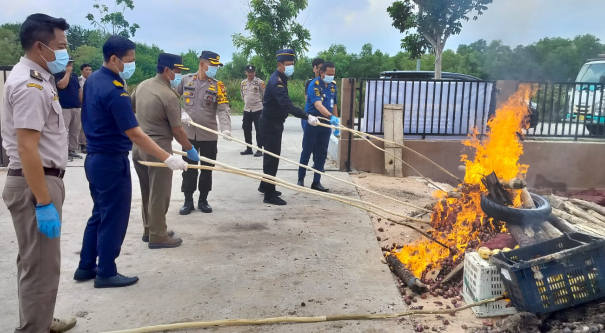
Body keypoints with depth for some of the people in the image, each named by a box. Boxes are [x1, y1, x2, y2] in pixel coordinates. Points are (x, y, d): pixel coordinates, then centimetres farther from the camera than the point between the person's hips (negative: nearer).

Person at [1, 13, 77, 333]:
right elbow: (27, 148, -26)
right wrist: (44, 203, -27)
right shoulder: (29, 85, -20)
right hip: (34, 183, -11)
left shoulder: (36, 78, 14)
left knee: (35, 261, 23)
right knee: (41, 266, -3)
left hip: (42, 180, 11)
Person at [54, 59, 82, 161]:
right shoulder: (58, 75, -3)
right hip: (65, 108, -6)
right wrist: (67, 72, -11)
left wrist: (82, 103, 14)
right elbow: (62, 85, -22)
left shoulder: (74, 75, 16)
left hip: (76, 107, 7)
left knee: (75, 130, 9)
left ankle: (72, 150, 18)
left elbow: (79, 90, 19)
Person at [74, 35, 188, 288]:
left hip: (95, 158, 10)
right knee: (114, 218, 3)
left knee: (99, 215, 19)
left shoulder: (93, 80, 7)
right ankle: (106, 273, 15)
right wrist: (167, 158, -27)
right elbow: (135, 134, -27)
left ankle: (86, 267, 29)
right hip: (111, 162, -10)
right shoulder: (114, 91, -22)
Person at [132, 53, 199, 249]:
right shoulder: (169, 96, -17)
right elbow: (177, 131, -14)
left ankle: (149, 230, 30)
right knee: (159, 194, 2)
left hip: (138, 147, 8)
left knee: (147, 192, 18)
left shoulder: (142, 85, 8)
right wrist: (190, 149, -1)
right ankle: (158, 236, 12)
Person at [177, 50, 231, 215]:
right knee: (189, 169, 6)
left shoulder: (217, 85, 0)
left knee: (207, 169, 8)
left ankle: (203, 200, 23)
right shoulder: (186, 80, 4)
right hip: (189, 134, 0)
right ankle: (188, 201, 19)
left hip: (209, 135, 0)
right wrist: (182, 113, -3)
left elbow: (223, 109, -10)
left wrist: (225, 128, -26)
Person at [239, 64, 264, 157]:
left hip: (258, 109, -5)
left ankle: (259, 149, 2)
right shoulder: (243, 83, 9)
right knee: (246, 129, 10)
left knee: (259, 130, -4)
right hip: (246, 109, 6)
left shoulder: (259, 82, -7)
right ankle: (249, 149, 21)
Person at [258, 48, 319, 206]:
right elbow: (287, 105, -35)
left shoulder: (280, 79, 10)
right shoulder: (276, 82, -23)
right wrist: (307, 117, -42)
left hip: (274, 123, 10)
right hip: (270, 124, -10)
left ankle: (265, 186, 35)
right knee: (272, 158, -6)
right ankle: (269, 195, 0)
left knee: (271, 156, 20)